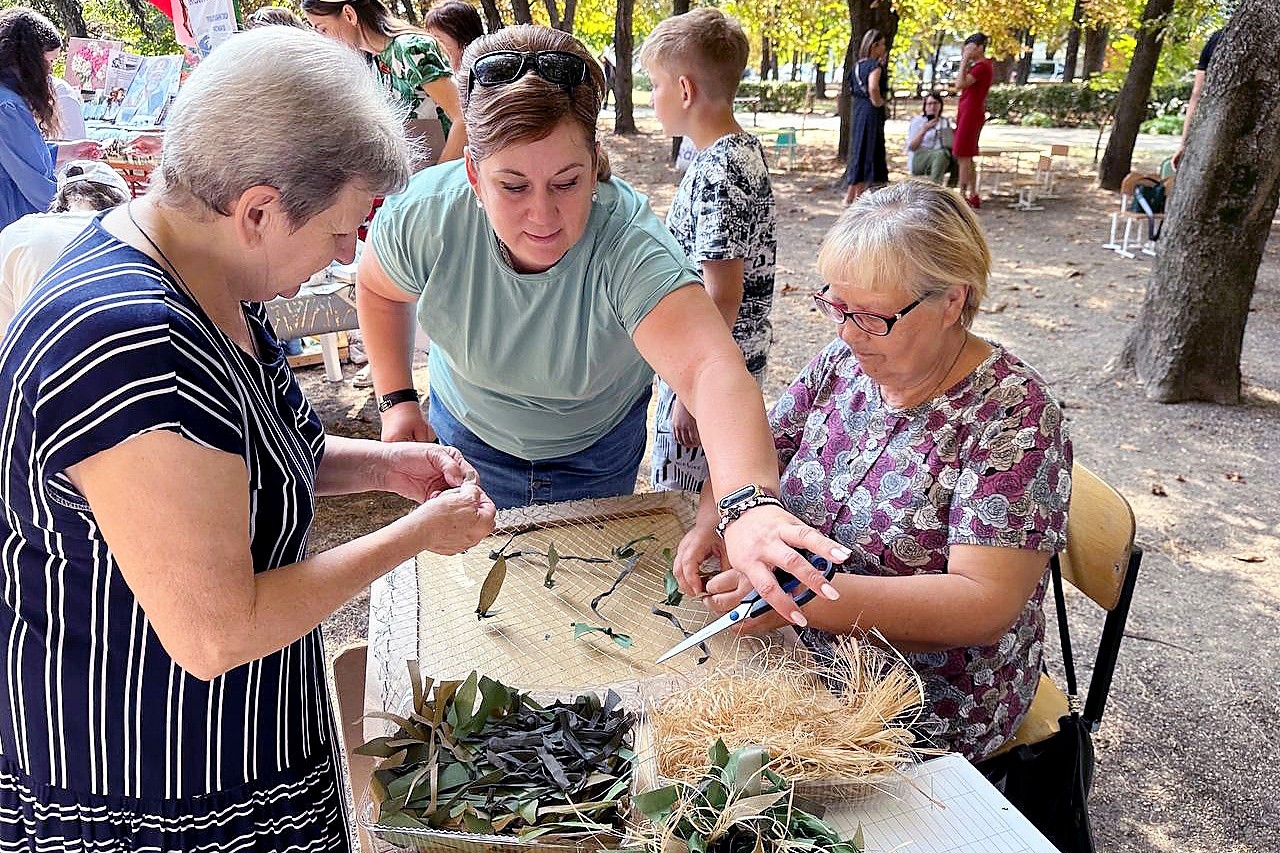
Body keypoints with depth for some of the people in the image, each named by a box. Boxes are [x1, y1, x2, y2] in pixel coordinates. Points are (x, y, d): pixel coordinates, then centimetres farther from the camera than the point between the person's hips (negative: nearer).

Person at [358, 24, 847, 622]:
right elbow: (378, 288, -4)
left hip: (596, 451, -1)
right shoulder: (424, 216, -29)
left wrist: (747, 504, -71)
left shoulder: (629, 244, -39)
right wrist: (396, 398, -6)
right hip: (470, 433, 2)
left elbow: (711, 369, -55)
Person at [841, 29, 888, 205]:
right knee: (869, 150, -2)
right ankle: (852, 195, 0)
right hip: (871, 112, -9)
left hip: (859, 110, 9)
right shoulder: (875, 65, -14)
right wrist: (878, 102, -13)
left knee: (860, 149, 15)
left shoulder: (859, 64, 12)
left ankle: (853, 193, 20)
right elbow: (873, 87, -31)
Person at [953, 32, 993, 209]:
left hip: (971, 113, -11)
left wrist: (965, 60, -19)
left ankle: (962, 196, -7)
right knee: (967, 156, 13)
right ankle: (973, 196, 17)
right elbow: (963, 83, 19)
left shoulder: (982, 66, -15)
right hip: (968, 112, 11)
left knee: (963, 156, -9)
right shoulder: (982, 65, 16)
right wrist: (964, 61, 14)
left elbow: (960, 84, -25)